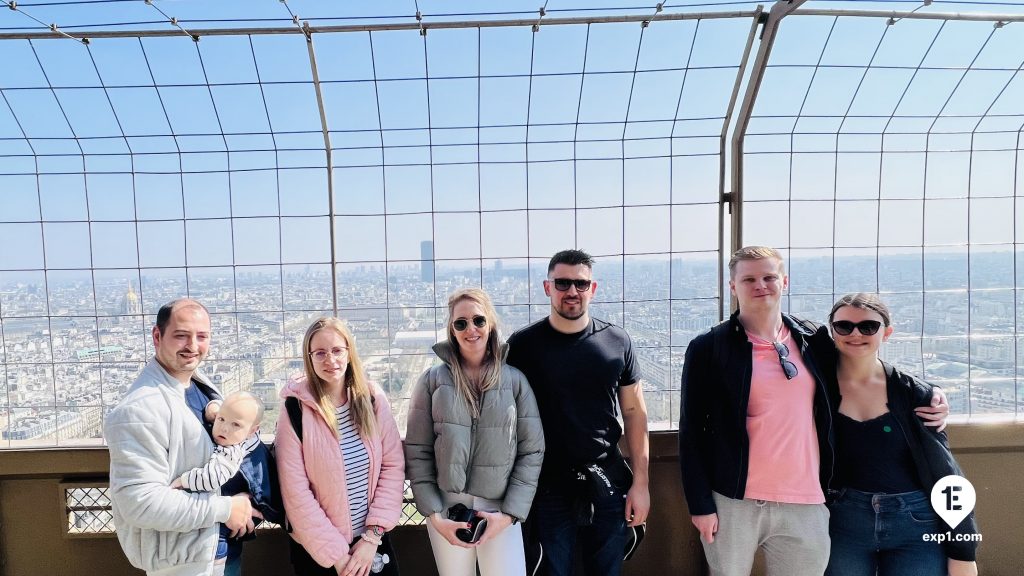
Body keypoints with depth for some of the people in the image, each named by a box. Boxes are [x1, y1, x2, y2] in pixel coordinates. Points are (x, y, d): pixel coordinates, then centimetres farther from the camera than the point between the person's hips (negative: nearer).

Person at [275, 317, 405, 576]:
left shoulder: (373, 399, -5)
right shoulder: (296, 409, -13)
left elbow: (393, 465, -4)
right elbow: (295, 491, -14)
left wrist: (373, 535, -10)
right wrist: (336, 555, -13)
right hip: (317, 551, -2)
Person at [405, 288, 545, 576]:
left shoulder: (515, 380, 0)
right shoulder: (433, 380, -1)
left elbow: (532, 451, -1)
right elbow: (417, 452, -1)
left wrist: (510, 513, -7)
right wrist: (434, 515, -7)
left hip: (500, 510, 0)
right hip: (446, 510, 0)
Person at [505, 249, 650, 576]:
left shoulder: (617, 342, -1)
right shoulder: (523, 344, -6)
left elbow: (634, 412, 3)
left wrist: (640, 483, 0)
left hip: (607, 484, 2)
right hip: (548, 487, -1)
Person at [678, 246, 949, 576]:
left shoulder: (815, 340, 5)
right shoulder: (708, 348, -4)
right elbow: (692, 432, -4)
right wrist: (700, 505, -8)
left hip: (806, 506, 3)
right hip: (733, 504, -2)